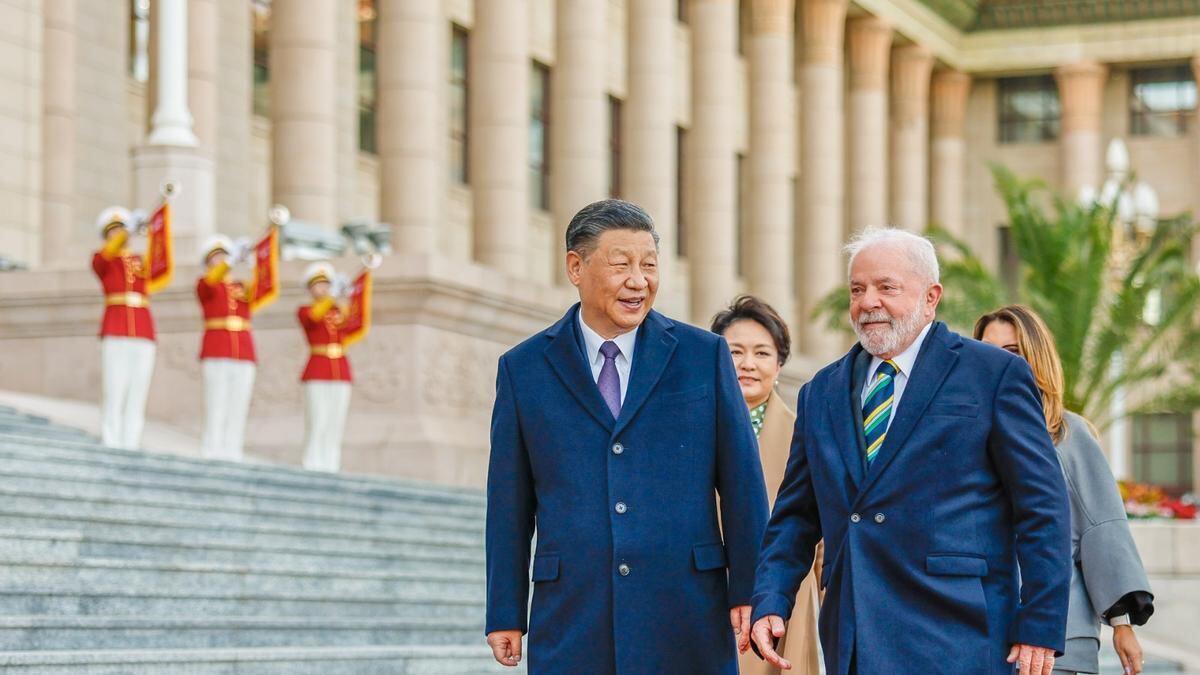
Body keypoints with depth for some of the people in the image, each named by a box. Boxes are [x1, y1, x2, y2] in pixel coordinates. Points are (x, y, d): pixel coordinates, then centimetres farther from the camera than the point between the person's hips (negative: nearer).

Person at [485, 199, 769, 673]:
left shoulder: (705, 356, 6)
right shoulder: (523, 368, 6)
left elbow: (742, 483, 5)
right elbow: (509, 504, 7)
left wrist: (749, 592, -1)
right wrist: (505, 615, 4)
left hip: (686, 619, 0)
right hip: (571, 625, 0)